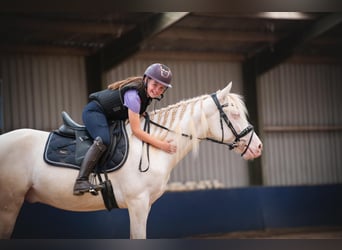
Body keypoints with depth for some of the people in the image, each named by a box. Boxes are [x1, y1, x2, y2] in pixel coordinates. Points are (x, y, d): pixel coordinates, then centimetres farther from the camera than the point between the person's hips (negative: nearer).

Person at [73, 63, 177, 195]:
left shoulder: (148, 92, -5)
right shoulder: (133, 94, -31)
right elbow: (136, 130, -31)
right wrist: (162, 145, -31)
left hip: (110, 118, 10)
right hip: (94, 111, -10)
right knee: (104, 140, -33)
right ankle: (81, 180, -38)